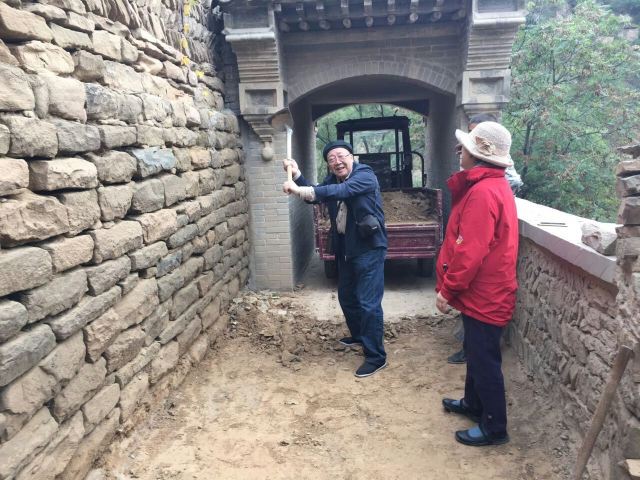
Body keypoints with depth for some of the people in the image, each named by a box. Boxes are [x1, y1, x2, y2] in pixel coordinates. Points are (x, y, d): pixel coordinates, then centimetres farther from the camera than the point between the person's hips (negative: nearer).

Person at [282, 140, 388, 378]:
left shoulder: (365, 175, -16)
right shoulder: (332, 180, 10)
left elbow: (343, 190, -34)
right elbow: (313, 195, -1)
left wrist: (303, 190, -44)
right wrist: (297, 175, -17)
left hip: (369, 249, -8)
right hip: (345, 249, 8)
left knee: (368, 303, -7)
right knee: (346, 297, 20)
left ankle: (376, 357, 5)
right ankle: (359, 335, 44)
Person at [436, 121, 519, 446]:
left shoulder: (483, 192, -23)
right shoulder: (492, 185, 10)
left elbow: (470, 251, -26)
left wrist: (447, 289, -18)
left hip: (484, 295, -10)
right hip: (483, 292, 10)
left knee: (484, 360, 3)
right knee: (476, 353, 23)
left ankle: (494, 428, 18)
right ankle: (473, 403, 40)